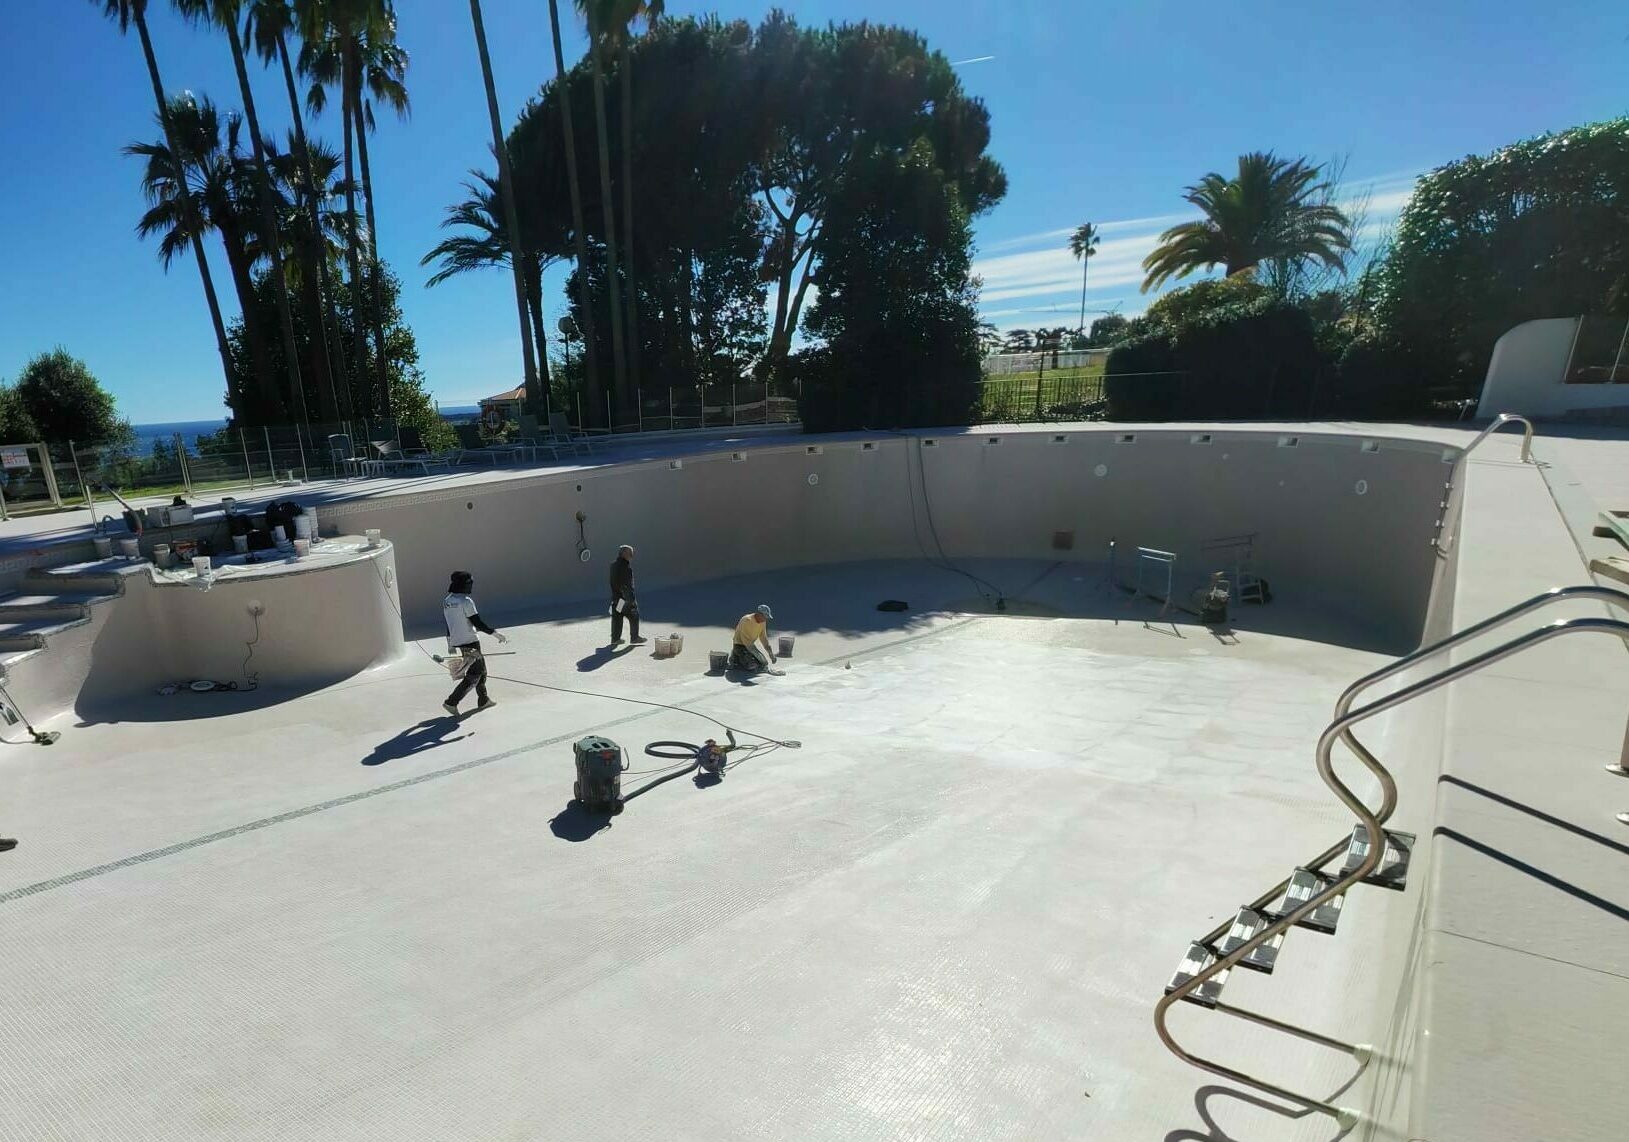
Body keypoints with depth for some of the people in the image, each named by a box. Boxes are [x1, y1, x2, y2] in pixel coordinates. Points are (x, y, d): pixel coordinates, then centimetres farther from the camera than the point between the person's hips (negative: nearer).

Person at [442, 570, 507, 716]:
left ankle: (483, 700, 28)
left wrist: (450, 645, 24)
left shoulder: (446, 601, 7)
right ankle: (451, 702, -5)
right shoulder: (466, 601, -17)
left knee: (481, 669, 20)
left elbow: (449, 625, 15)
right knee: (473, 676, 0)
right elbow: (478, 623, -18)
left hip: (456, 643, 8)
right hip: (470, 643, -8)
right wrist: (496, 634, -10)